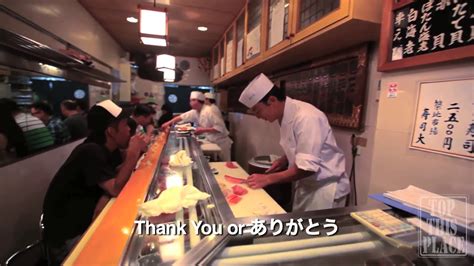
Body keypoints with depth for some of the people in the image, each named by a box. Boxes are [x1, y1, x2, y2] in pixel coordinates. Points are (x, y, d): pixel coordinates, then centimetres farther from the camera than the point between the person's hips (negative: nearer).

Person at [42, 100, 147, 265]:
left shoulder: (108, 148, -1)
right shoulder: (91, 152, -28)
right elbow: (115, 189, -33)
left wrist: (135, 152, -15)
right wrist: (133, 153, -28)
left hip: (85, 219, 8)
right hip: (66, 234, -7)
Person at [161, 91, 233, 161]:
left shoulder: (209, 111, -24)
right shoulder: (195, 112, 0)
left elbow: (220, 127, -27)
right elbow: (182, 117, 9)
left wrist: (204, 130, -27)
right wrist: (168, 123, 4)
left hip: (221, 142, -7)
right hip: (212, 142, 7)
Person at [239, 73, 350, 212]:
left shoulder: (306, 117, -29)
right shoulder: (286, 115, -1)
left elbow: (307, 167, -30)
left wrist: (268, 179, -24)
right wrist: (283, 160, -3)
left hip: (325, 187, -8)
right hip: (306, 184, 8)